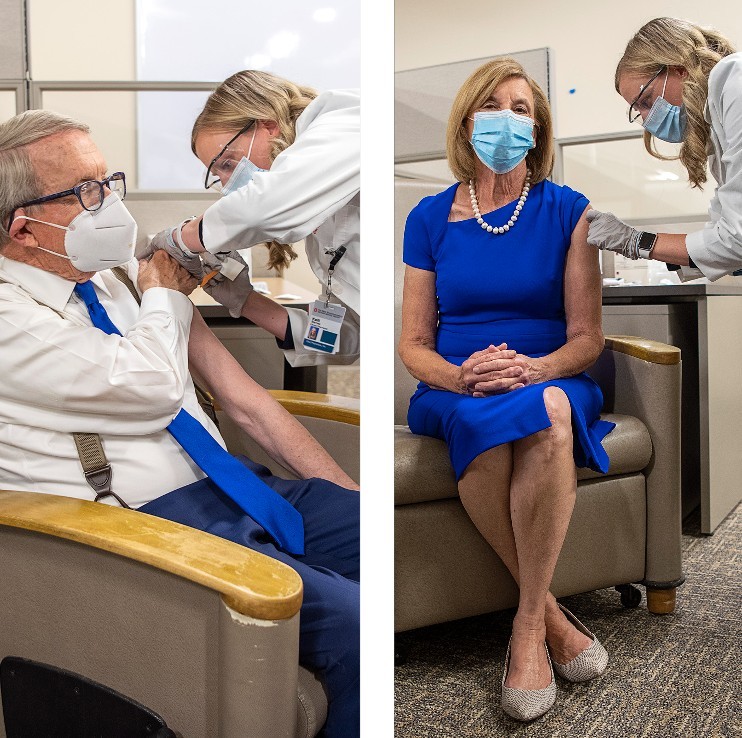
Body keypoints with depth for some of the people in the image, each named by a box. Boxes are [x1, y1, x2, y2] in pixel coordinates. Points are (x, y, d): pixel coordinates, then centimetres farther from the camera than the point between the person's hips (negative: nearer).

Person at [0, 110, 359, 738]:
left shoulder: (126, 276, 13)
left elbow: (243, 398, 11)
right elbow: (154, 387, -20)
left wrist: (346, 493, 4)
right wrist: (166, 294, 2)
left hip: (233, 485, 7)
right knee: (354, 625, -26)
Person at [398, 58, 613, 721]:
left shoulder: (567, 211, 6)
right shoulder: (432, 217, 9)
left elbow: (587, 336, 2)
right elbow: (413, 342, 8)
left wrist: (532, 369, -20)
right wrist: (460, 375, -15)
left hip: (551, 383, 0)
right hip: (455, 389, 1)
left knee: (541, 410, -38)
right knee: (482, 419, -36)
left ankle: (528, 624, -26)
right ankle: (552, 615, -21)